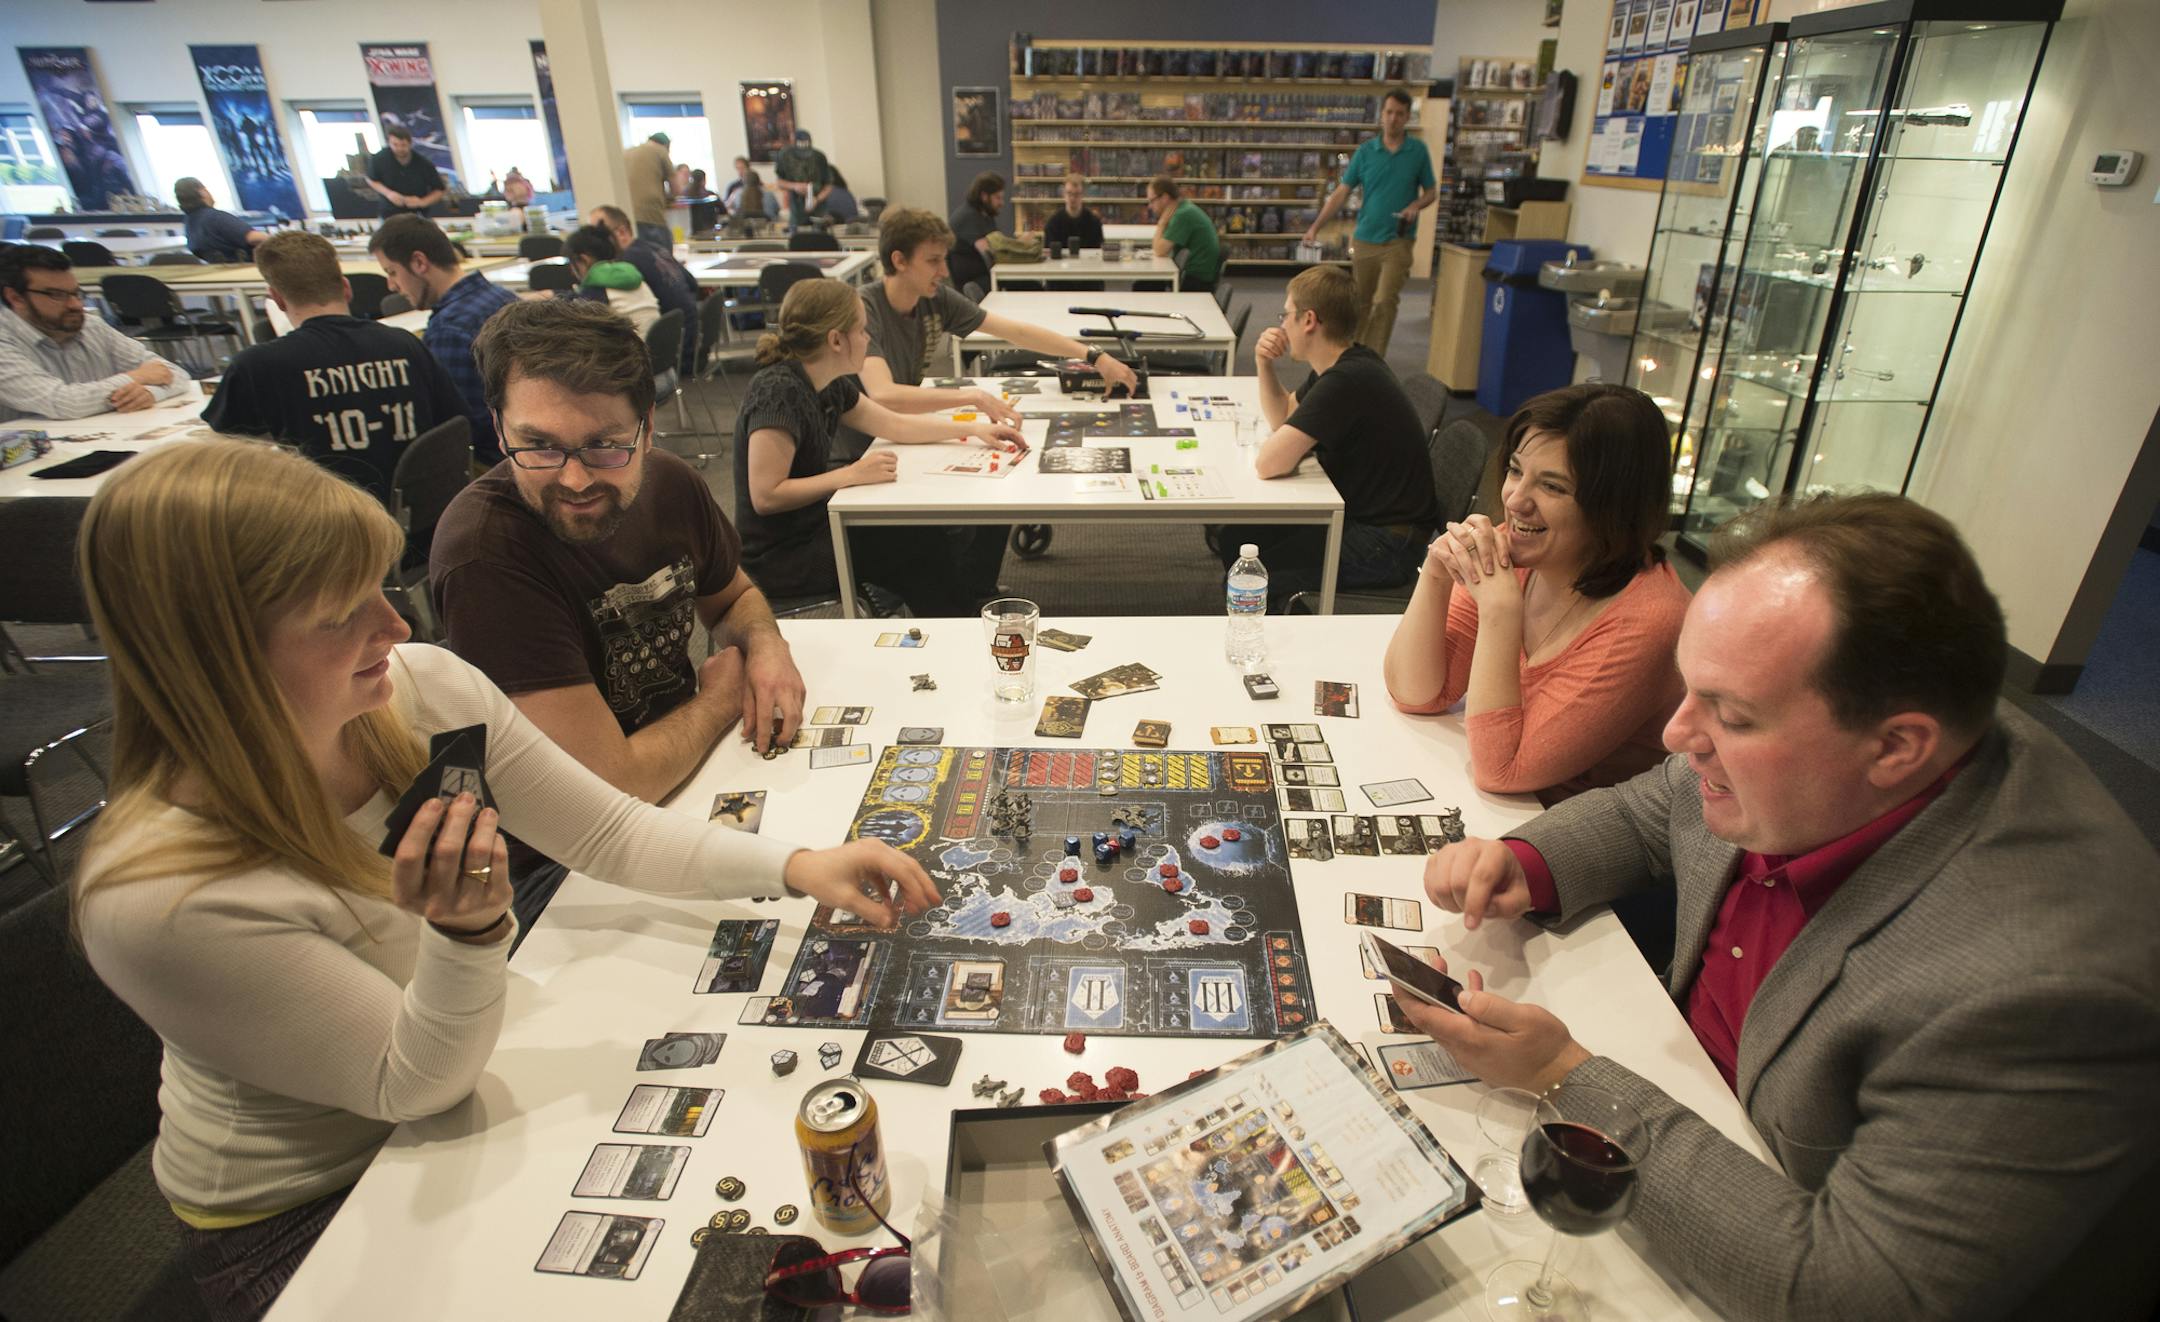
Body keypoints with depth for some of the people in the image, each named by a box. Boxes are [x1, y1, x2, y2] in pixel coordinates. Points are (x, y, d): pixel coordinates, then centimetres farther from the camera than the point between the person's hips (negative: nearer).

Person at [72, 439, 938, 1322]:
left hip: (459, 1101, 5)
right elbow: (416, 1087, -21)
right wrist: (469, 930, -41)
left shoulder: (425, 691, -16)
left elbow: (609, 832, -9)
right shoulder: (157, 900, -30)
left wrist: (797, 867, -22)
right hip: (303, 1220, -4)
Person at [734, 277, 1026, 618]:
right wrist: (851, 474, -28)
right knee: (919, 547, -9)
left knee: (929, 533, 4)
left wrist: (975, 428, 12)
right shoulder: (778, 391, -24)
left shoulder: (829, 384, 3)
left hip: (813, 527, 9)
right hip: (779, 558, -9)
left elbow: (894, 425, 15)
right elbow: (765, 497, -28)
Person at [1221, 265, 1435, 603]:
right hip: (1359, 513, 10)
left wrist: (1271, 447, -7)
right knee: (1236, 537, 8)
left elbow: (1269, 464, -30)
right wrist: (1265, 364, 3)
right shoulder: (1344, 364, 6)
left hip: (1386, 543, -10)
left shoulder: (1347, 381, -27)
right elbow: (1281, 418, 19)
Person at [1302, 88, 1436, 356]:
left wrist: (1415, 206, -15)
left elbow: (1431, 192, 8)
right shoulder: (1365, 151, 1)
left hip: (1399, 240, -2)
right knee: (1359, 302, 13)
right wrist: (1315, 226, -11)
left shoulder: (1418, 151, 0)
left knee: (1385, 301, -13)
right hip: (1365, 238, 2)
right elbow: (1341, 193, 0)